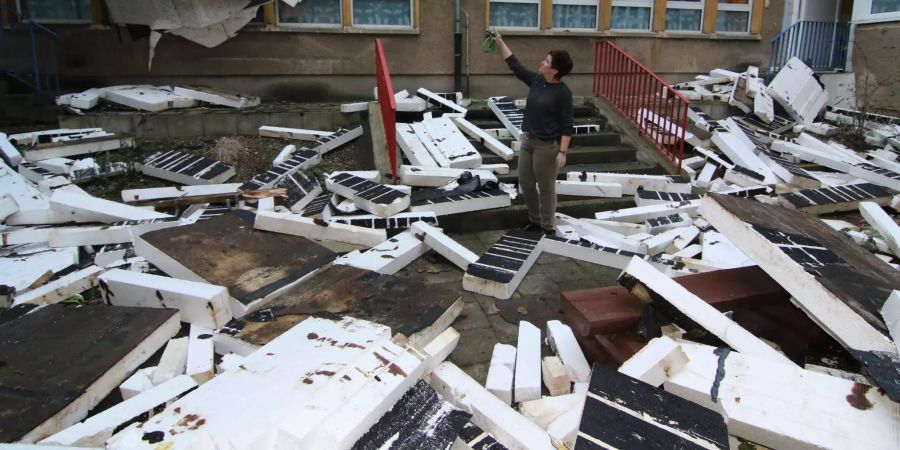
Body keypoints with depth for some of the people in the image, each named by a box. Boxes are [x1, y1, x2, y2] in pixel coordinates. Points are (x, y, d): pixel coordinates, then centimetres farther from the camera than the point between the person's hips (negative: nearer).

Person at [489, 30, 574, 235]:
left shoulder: (562, 93, -16)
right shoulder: (537, 80, 2)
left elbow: (567, 125, -14)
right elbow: (515, 65, 11)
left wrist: (562, 152, -19)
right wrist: (499, 41, 10)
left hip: (547, 145, -7)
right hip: (528, 140, 8)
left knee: (546, 187, 5)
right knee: (525, 182, 16)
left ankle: (547, 227, 21)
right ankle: (534, 220, 34)